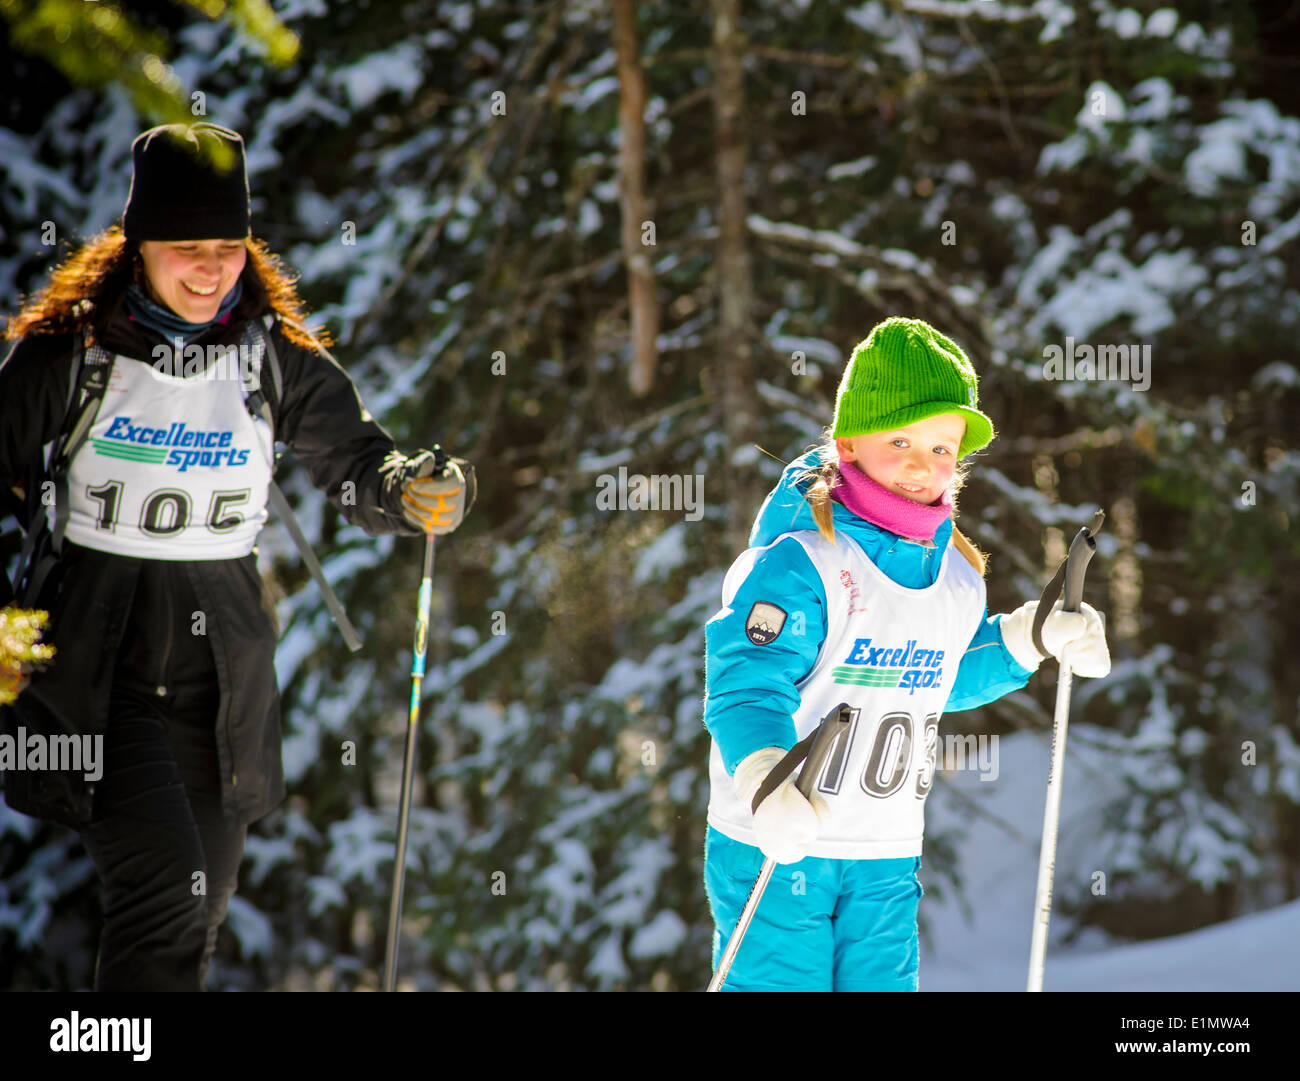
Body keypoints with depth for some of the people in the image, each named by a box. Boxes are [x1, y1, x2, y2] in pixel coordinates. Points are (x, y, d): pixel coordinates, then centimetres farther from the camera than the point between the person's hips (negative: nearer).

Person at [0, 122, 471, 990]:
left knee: (198, 918, 10)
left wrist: (418, 493, -19)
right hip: (96, 656, -4)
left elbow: (357, 469, 4)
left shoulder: (276, 357, 2)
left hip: (223, 662, 4)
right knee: (165, 890, -21)